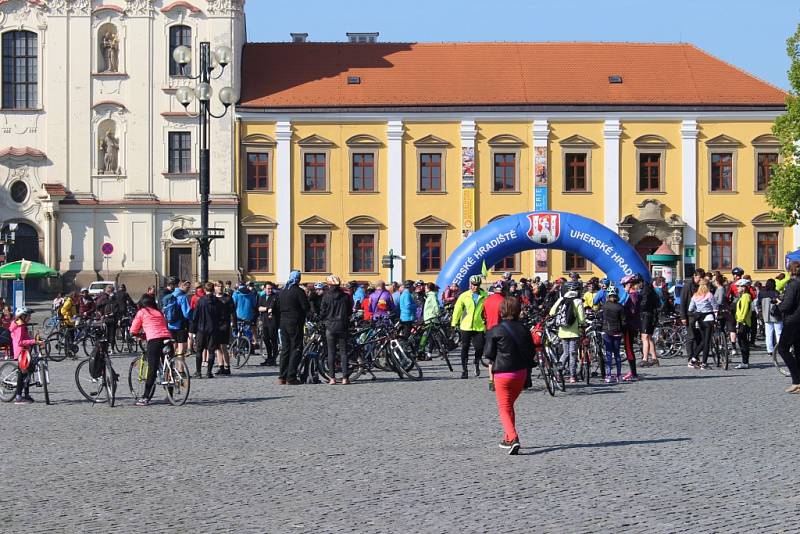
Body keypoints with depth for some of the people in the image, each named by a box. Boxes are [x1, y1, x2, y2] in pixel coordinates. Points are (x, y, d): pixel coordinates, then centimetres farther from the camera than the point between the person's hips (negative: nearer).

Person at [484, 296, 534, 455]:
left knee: (504, 408, 0)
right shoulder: (523, 329, 2)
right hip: (521, 373, 5)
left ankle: (513, 438, -20)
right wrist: (527, 373, 12)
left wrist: (491, 373, 5)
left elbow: (490, 356, -6)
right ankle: (507, 438, 29)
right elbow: (530, 353, 6)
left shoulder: (495, 331, -9)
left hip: (502, 374, -4)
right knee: (510, 405, 21)